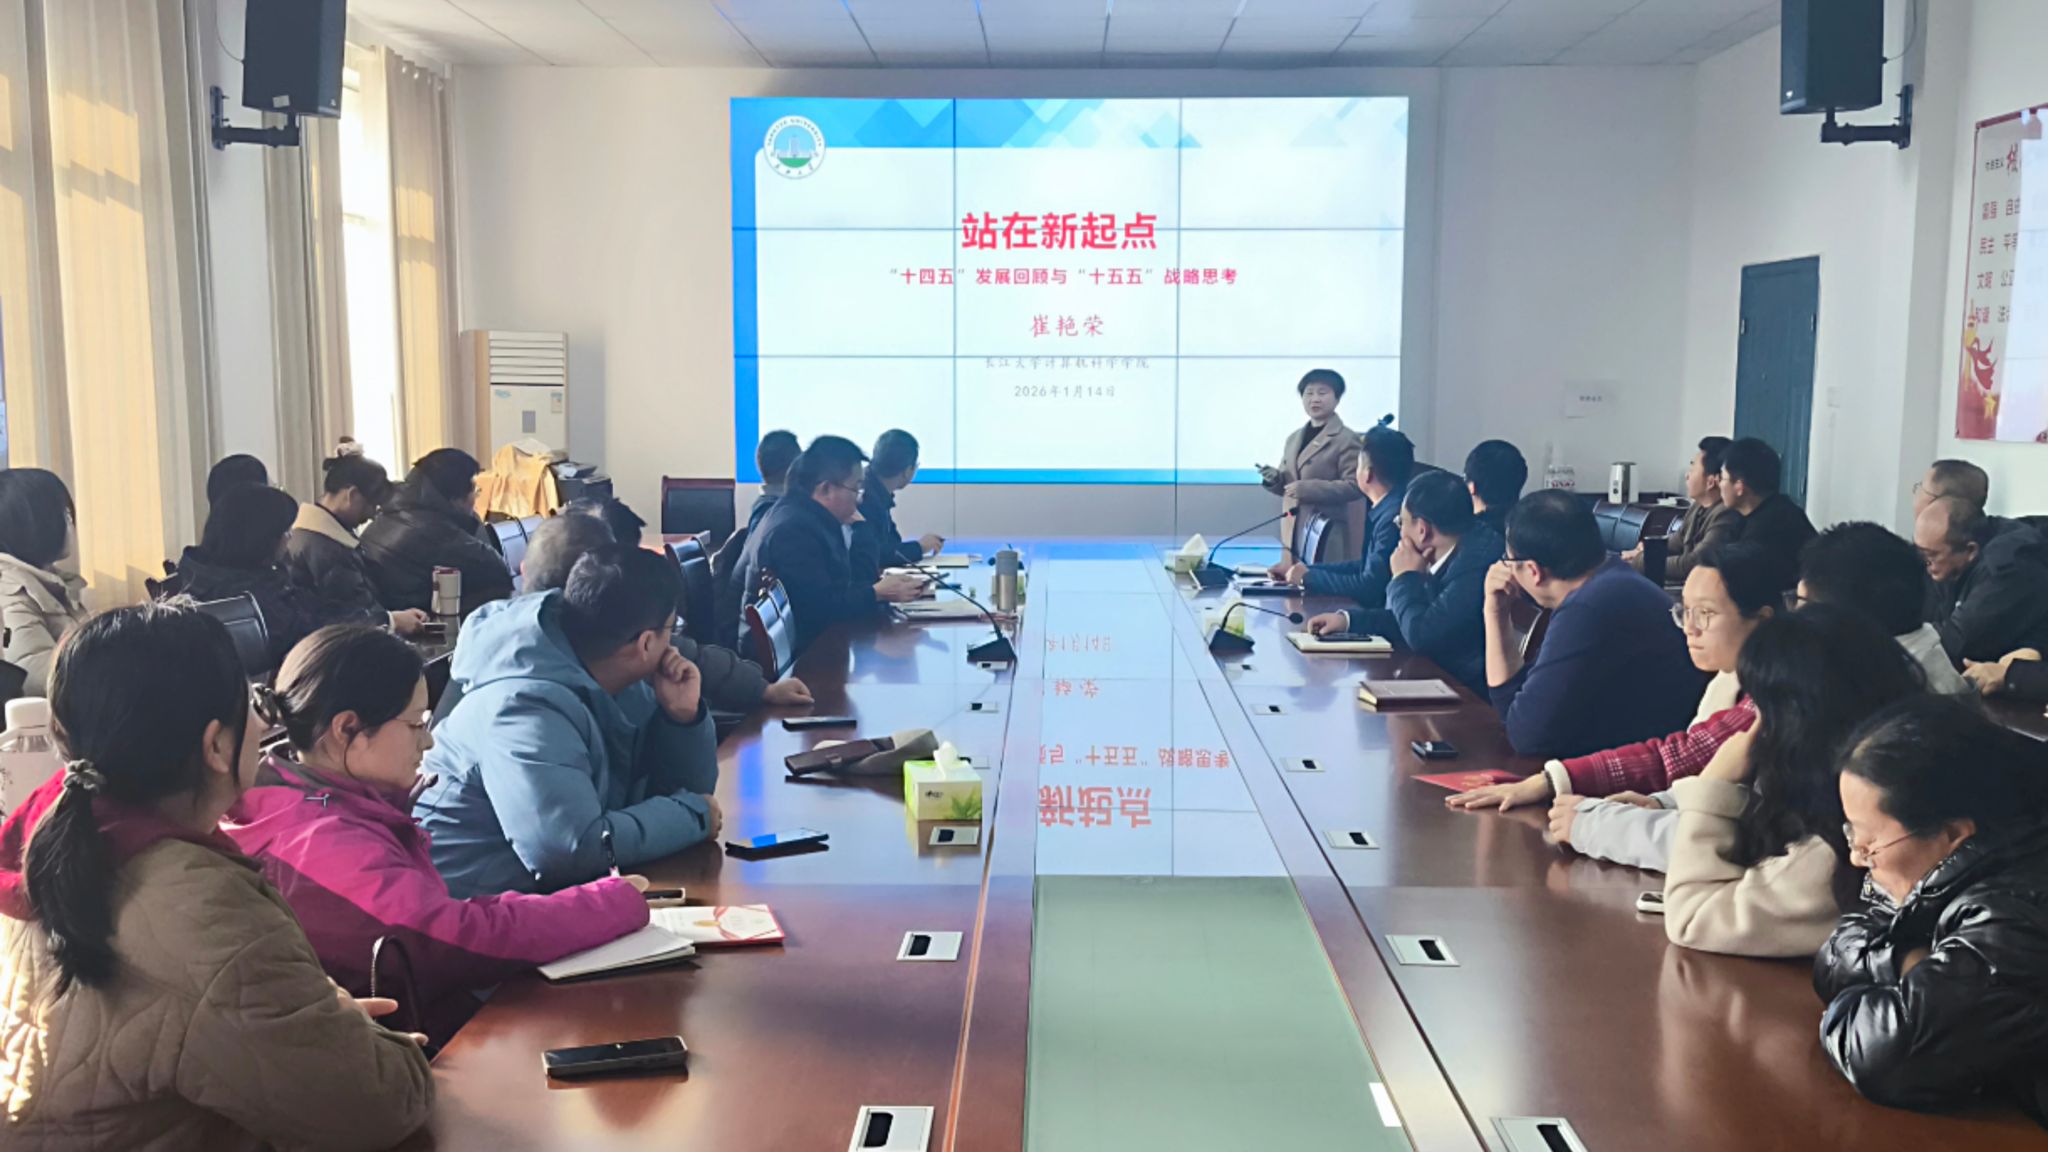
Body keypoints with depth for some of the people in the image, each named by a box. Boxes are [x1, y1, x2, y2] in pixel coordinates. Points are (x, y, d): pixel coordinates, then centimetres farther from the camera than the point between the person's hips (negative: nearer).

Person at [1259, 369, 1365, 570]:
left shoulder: (1347, 439, -5)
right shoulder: (1294, 438, 18)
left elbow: (1354, 486, -15)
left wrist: (1307, 489, -21)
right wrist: (1275, 479, 1)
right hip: (1296, 532, 6)